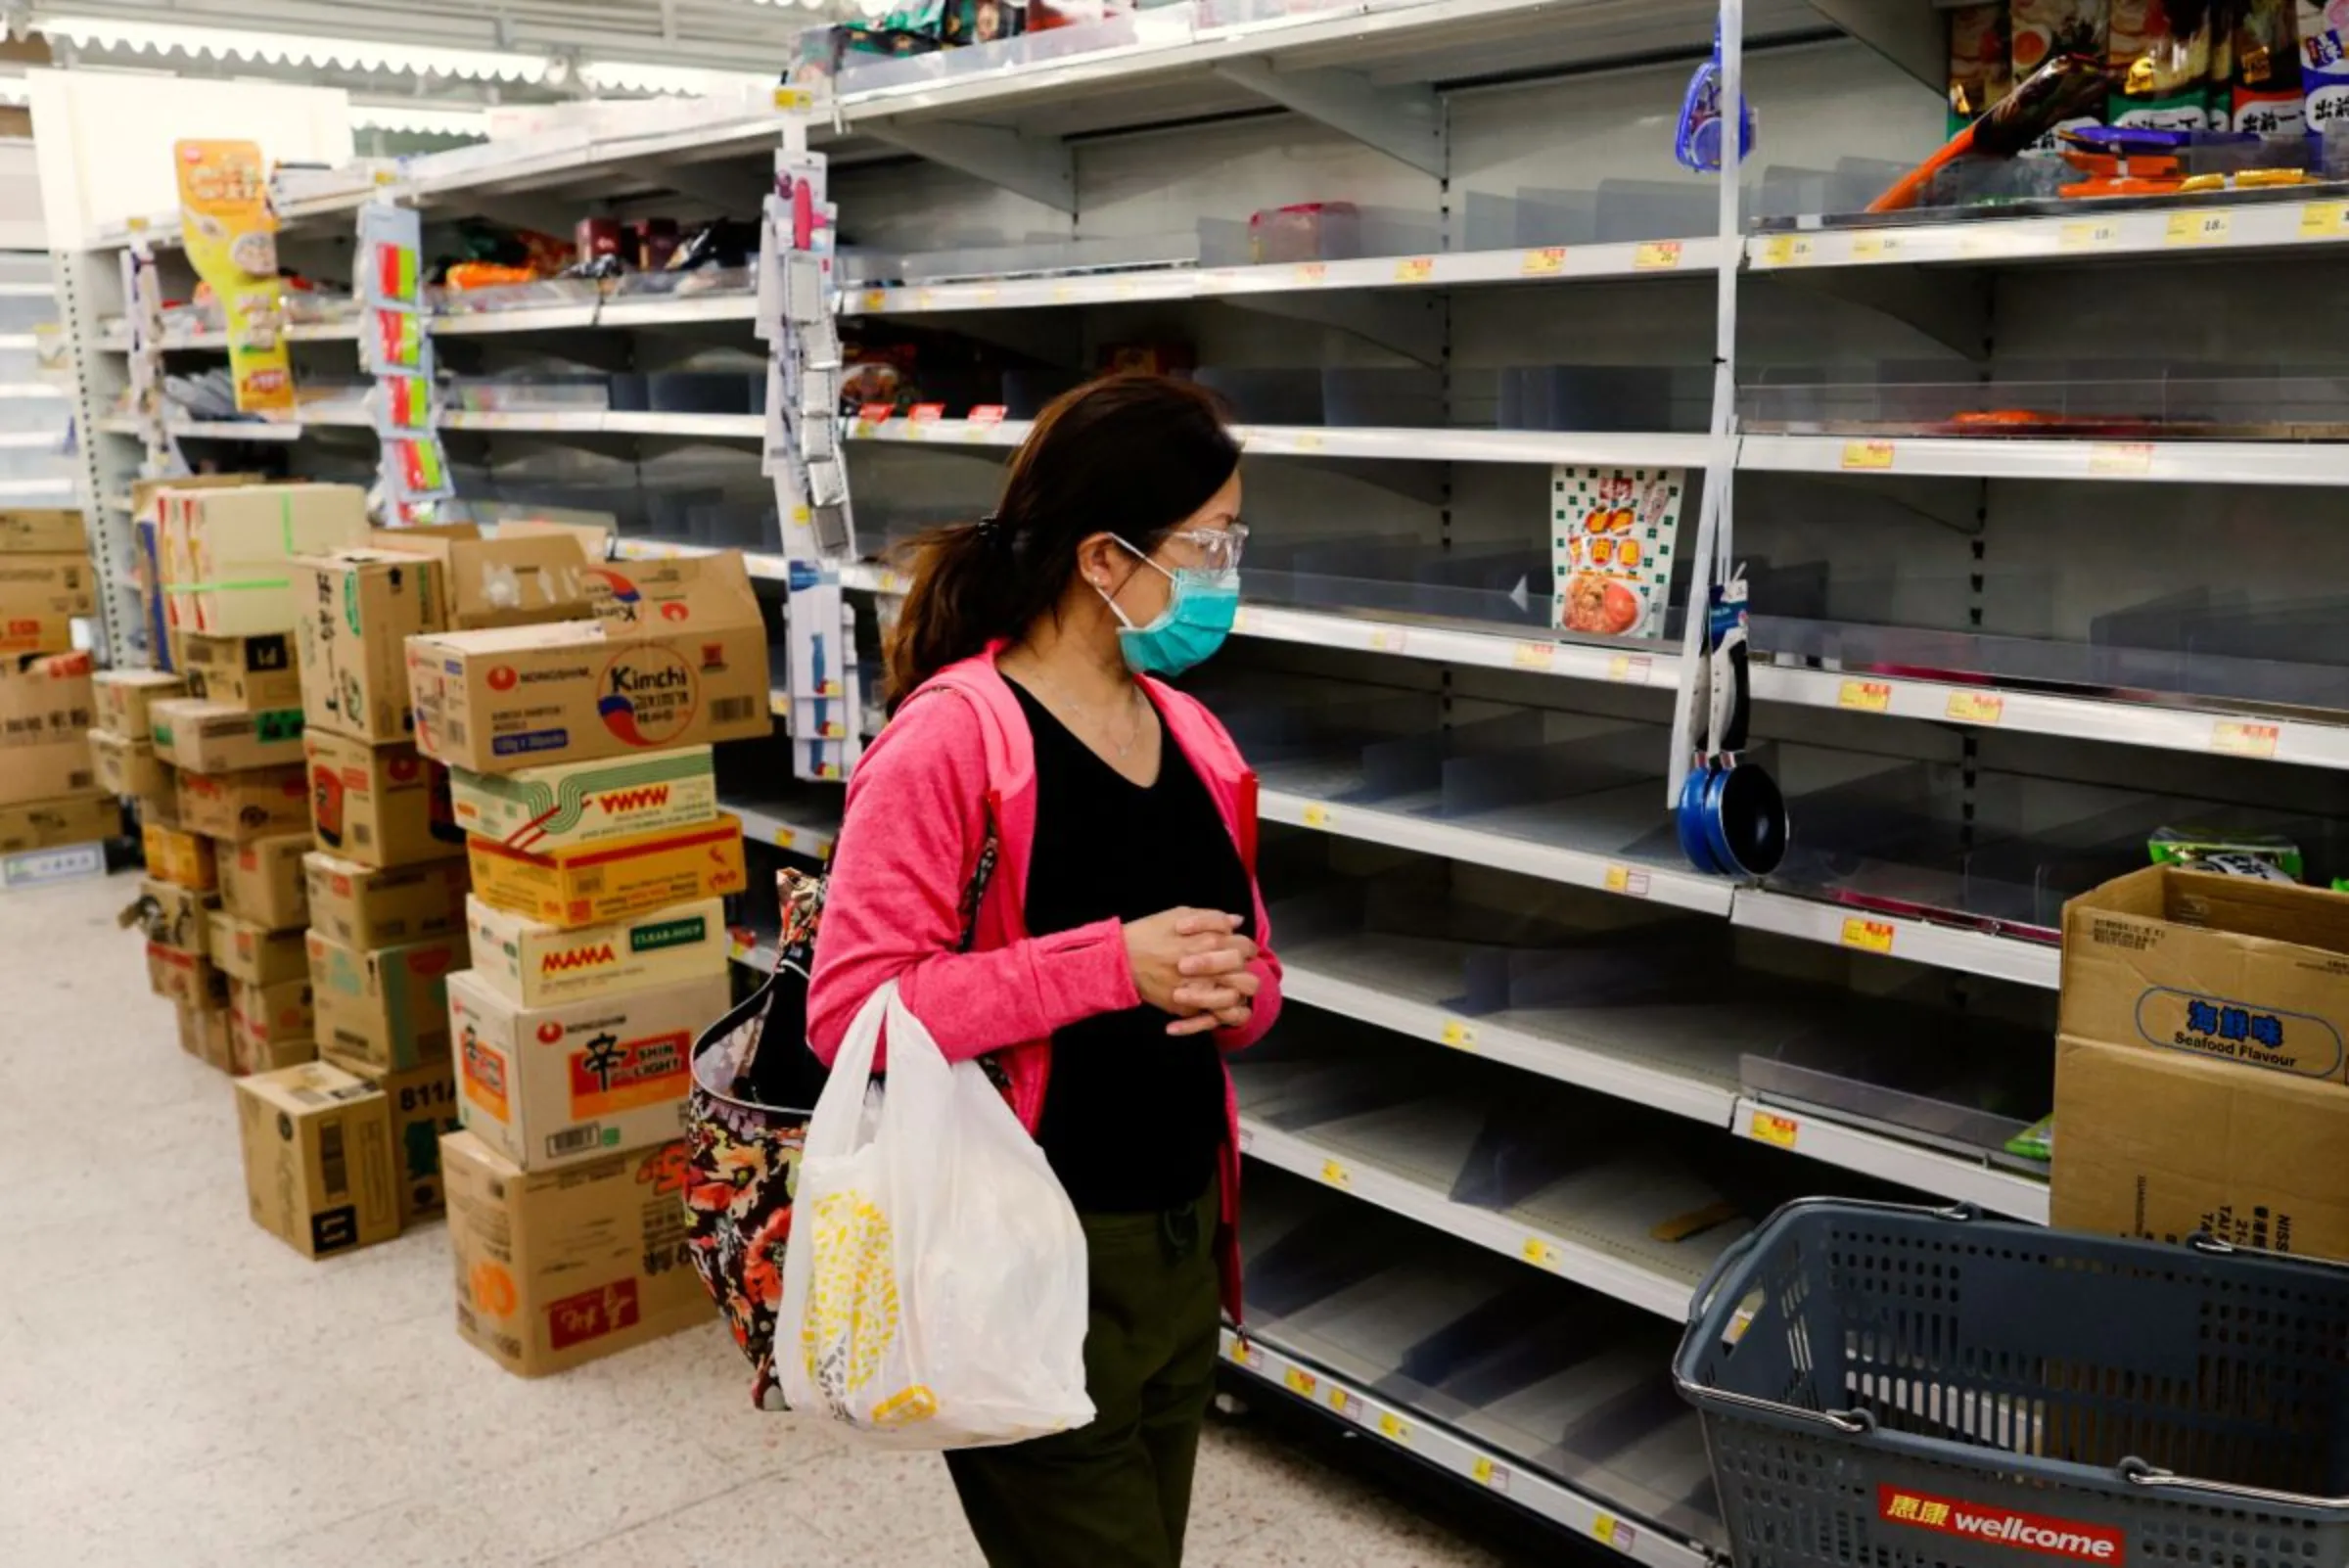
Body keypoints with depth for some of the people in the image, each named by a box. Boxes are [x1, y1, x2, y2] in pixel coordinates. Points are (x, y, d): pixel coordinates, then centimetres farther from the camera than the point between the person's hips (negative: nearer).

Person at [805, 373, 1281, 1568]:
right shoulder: (949, 739, -17)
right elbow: (852, 1001, -21)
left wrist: (1234, 993, -8)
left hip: (1181, 1242, 8)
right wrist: (1111, 965, -26)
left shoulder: (1193, 738, 6)